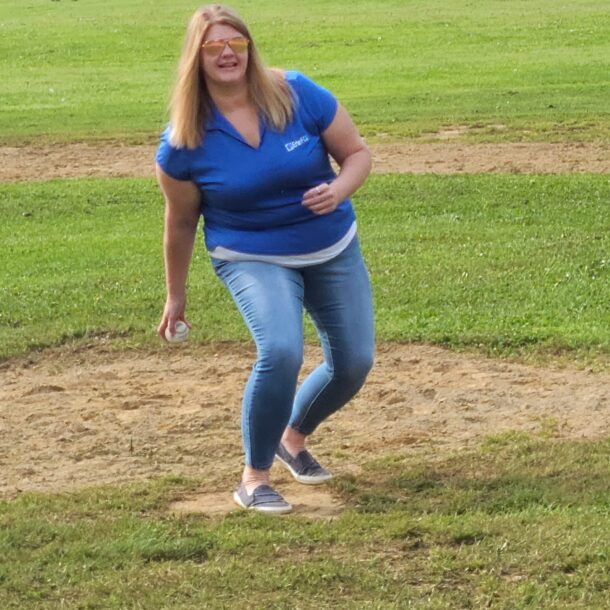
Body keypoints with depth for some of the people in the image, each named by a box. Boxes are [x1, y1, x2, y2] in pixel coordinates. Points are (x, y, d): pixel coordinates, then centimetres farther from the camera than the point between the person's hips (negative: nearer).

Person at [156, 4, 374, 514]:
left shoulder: (299, 95, -13)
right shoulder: (183, 142, -14)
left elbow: (357, 152, -3)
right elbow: (181, 223, -1)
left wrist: (339, 190, -24)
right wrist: (176, 296, 8)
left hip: (333, 250, 3)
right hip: (252, 257, -3)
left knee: (354, 363, 6)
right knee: (281, 351, -28)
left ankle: (294, 438, 37)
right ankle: (254, 478, -10)